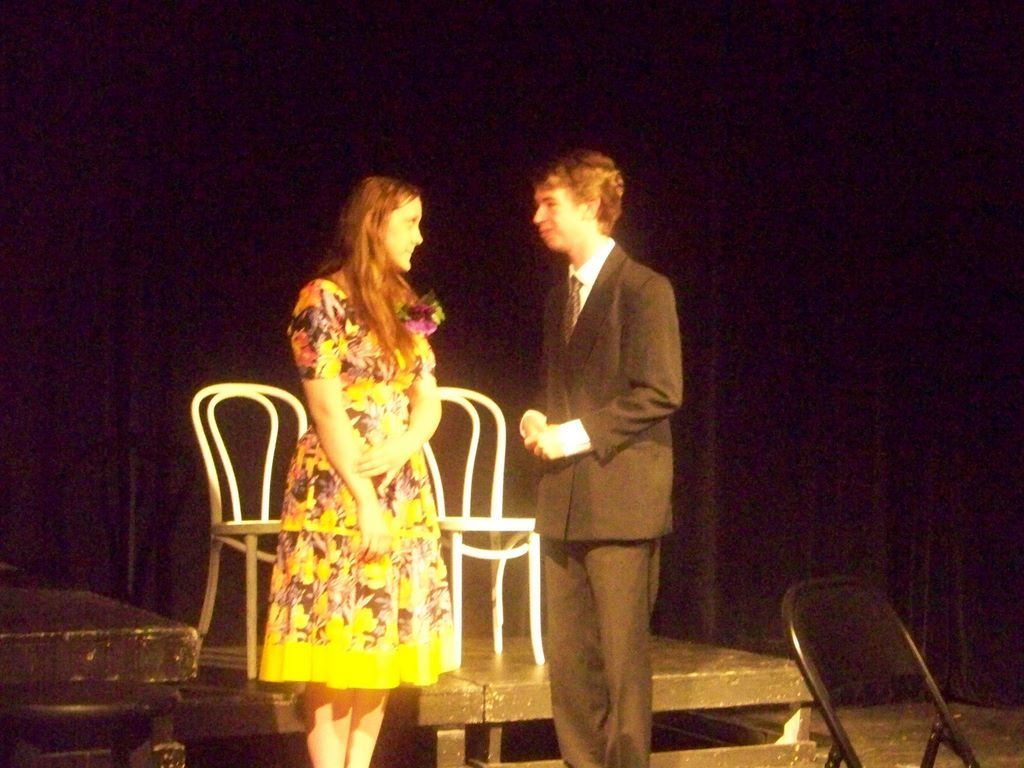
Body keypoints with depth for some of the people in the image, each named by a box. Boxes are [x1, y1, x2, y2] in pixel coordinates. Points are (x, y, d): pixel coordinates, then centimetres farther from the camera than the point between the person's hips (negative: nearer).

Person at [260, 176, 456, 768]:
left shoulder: (404, 306, 14)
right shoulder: (325, 299, -8)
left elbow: (429, 402, 9)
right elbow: (328, 410, -13)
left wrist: (400, 447, -11)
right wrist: (364, 500, -15)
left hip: (404, 492, 7)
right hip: (338, 491, -7)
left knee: (385, 639, 7)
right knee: (337, 641, -5)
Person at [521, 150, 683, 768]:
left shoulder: (644, 289, -6)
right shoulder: (560, 296, 18)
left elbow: (661, 392, -13)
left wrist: (580, 433, -15)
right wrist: (541, 424, 5)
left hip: (621, 498, -7)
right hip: (564, 503, 7)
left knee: (622, 657, -4)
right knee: (568, 659, 7)